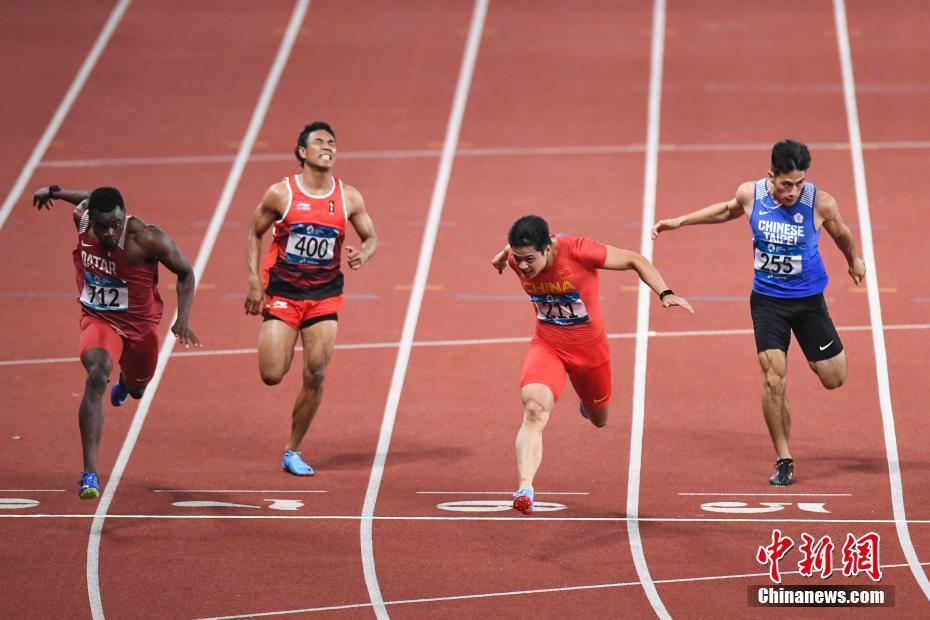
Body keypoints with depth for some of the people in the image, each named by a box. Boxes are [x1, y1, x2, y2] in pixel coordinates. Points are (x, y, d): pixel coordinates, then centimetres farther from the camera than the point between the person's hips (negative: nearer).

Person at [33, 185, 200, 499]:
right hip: (98, 319, 0)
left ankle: (125, 382, 69)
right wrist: (54, 192, 20)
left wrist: (182, 320, -24)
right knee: (97, 375, -31)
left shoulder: (146, 238, -28)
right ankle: (89, 473, -35)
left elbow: (186, 273, -14)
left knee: (137, 389, 25)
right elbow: (90, 199, 9)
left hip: (140, 323, 0)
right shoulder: (81, 217, -17)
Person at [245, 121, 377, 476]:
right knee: (272, 375, -10)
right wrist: (254, 283, -5)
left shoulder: (349, 199, -3)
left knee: (315, 377, -5)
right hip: (282, 292, -2)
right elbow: (254, 234, 2)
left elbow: (371, 237, 9)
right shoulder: (281, 194, -9)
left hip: (324, 296, 2)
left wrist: (364, 254, -15)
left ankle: (292, 451, 11)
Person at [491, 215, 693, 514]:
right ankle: (524, 490, -39)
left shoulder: (577, 251, -29)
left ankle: (587, 403, 63)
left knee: (599, 420, 22)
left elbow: (634, 260, -18)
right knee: (534, 406, -29)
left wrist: (665, 294, -26)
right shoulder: (517, 258, -17)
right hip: (547, 346, 1)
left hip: (589, 348, -1)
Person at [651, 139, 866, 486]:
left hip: (808, 300, 0)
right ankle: (783, 460, 2)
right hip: (767, 299, 0)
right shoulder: (750, 194, -12)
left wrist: (854, 261, 25)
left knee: (833, 379, 6)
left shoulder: (821, 204, -18)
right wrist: (680, 222, 17)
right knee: (774, 379, -12)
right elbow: (727, 210, 14)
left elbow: (841, 234, 5)